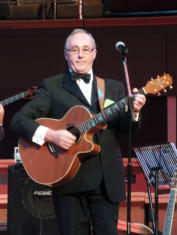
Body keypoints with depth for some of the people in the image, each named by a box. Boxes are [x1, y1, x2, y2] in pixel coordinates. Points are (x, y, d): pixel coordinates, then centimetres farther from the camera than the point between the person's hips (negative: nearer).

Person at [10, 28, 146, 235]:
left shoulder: (113, 88, 16)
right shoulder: (51, 86, 8)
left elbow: (124, 127, 5)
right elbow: (19, 120, 1)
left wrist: (133, 111, -17)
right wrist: (50, 135, -15)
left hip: (107, 181, 2)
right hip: (69, 182, -2)